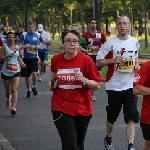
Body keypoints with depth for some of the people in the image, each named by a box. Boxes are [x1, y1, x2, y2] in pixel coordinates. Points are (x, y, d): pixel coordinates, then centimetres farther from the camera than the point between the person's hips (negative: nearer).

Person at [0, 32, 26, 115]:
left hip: (16, 71, 1)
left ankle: (14, 107, -21)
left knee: (14, 90, -15)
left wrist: (22, 62, 9)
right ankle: (8, 99, 48)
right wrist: (8, 56, -22)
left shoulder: (17, 47, 7)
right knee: (7, 91, 13)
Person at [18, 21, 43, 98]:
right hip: (26, 57, 0)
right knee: (26, 75, 8)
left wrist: (38, 46, -1)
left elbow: (40, 43, 21)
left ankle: (34, 87, 7)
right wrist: (25, 46, -22)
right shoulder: (23, 35, -4)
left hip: (34, 57, 0)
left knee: (34, 73, -19)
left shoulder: (37, 35, 4)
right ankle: (29, 90, 29)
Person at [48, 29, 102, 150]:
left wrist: (84, 80, -22)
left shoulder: (86, 60, -9)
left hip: (83, 109, 0)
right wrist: (52, 84, -3)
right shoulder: (56, 60, -1)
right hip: (61, 109, 0)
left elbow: (97, 85, -5)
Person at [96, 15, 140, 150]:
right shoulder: (110, 43, -7)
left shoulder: (134, 42, 6)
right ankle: (108, 139, 38)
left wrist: (137, 66, 4)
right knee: (112, 117, 13)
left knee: (132, 117, -8)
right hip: (114, 85, -2)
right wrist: (113, 60, -20)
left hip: (130, 85, 2)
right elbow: (98, 62, -6)